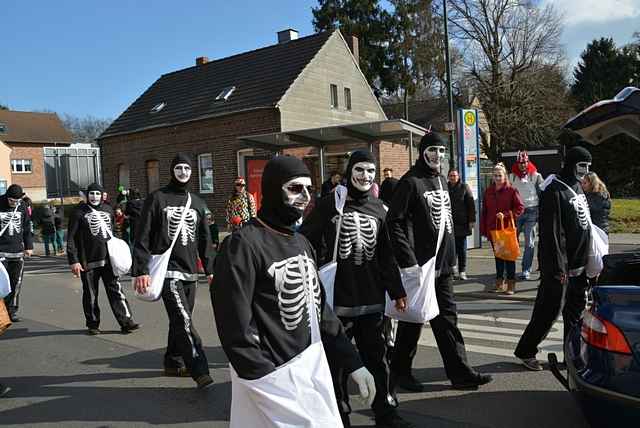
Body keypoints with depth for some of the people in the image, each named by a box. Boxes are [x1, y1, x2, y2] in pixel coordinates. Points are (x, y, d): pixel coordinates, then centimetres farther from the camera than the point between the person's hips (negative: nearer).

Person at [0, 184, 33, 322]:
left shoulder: (22, 206, 5)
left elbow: (27, 227, 15)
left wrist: (29, 246, 13)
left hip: (18, 251, 3)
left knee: (16, 283, 6)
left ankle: (12, 310, 16)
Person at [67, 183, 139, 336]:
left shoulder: (108, 209, 11)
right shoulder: (79, 212, -3)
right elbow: (71, 238, -5)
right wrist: (74, 261, -12)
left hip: (108, 260, 3)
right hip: (88, 261, -3)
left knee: (116, 290, 0)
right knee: (90, 295, 8)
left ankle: (126, 321, 1)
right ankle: (93, 324, 22)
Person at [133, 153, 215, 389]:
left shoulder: (197, 203, 14)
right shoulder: (157, 198, -1)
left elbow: (204, 240, 18)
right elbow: (142, 237, -5)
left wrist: (210, 269, 12)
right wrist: (140, 270, -13)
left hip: (190, 272, 6)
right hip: (167, 270, -5)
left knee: (181, 321, 11)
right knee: (184, 321, -14)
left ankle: (173, 362, 26)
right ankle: (200, 371, -14)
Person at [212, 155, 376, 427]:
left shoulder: (301, 243, 11)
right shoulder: (243, 245, -16)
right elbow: (236, 329, -18)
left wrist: (352, 362, 9)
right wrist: (272, 383, -17)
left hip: (315, 367, 8)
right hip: (274, 377, -7)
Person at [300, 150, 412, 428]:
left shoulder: (378, 208, 9)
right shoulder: (329, 204, -4)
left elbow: (386, 256, 14)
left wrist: (397, 291, 14)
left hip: (372, 300, 4)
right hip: (337, 299, -3)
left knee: (376, 357, 13)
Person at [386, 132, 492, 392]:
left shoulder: (442, 181, 14)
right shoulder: (411, 182, -12)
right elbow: (394, 222, -18)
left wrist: (451, 258, 17)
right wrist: (408, 261, -21)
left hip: (441, 266, 8)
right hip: (419, 266, -8)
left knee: (447, 319, 12)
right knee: (412, 320, 4)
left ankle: (460, 373, 21)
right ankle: (400, 371, 21)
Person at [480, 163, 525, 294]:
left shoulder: (511, 190, -4)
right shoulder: (488, 191, 9)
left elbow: (520, 207, -6)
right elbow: (484, 212, 10)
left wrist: (505, 214, -18)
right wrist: (483, 230, 6)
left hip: (508, 229, -4)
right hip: (493, 229, 4)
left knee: (509, 256, 1)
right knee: (498, 256, 12)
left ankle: (510, 284, 8)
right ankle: (499, 283, 21)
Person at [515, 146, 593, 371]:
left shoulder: (578, 188, 14)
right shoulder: (554, 191, -15)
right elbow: (550, 232, -20)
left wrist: (588, 261, 18)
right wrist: (558, 267, -22)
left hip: (579, 266, 9)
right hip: (560, 266, -9)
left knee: (576, 310, 15)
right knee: (549, 310, -2)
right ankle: (525, 351, 11)